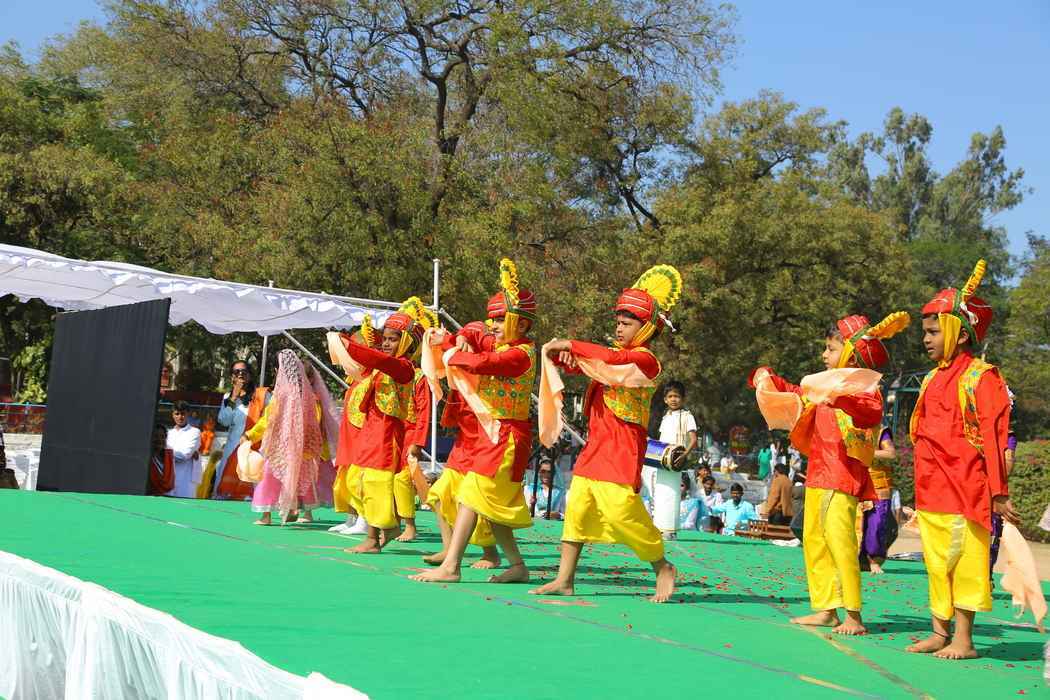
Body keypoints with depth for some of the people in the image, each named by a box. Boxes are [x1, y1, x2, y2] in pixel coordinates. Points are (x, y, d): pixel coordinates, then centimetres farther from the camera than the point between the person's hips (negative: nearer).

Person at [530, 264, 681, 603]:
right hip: (596, 442, 8)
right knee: (577, 503, 4)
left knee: (621, 506, -14)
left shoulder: (646, 359, -10)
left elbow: (611, 359, -31)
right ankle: (564, 579, 9)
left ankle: (663, 568, 7)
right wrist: (562, 354, -4)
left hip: (623, 444, -8)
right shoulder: (614, 355, 16)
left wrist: (570, 344, -23)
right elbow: (572, 364, 20)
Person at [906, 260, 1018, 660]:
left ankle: (963, 639, 4)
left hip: (966, 487, -8)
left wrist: (997, 493, -16)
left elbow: (992, 436, -13)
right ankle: (939, 632, 20)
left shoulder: (980, 377, -8)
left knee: (964, 558, -3)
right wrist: (921, 484, 17)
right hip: (931, 489, 8)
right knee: (937, 561, 12)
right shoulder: (932, 379, 15)